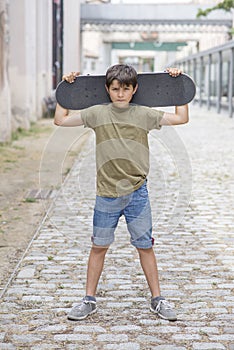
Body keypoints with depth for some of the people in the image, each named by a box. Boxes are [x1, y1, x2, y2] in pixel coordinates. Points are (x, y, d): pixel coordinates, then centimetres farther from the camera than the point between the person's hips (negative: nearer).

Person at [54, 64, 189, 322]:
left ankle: (157, 300, 20)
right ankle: (89, 300, 22)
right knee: (98, 247, 9)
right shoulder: (98, 113, 0)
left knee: (145, 246, 8)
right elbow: (60, 120, 4)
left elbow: (181, 118, 5)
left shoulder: (144, 114, 0)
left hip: (137, 193, 0)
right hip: (106, 194, 0)